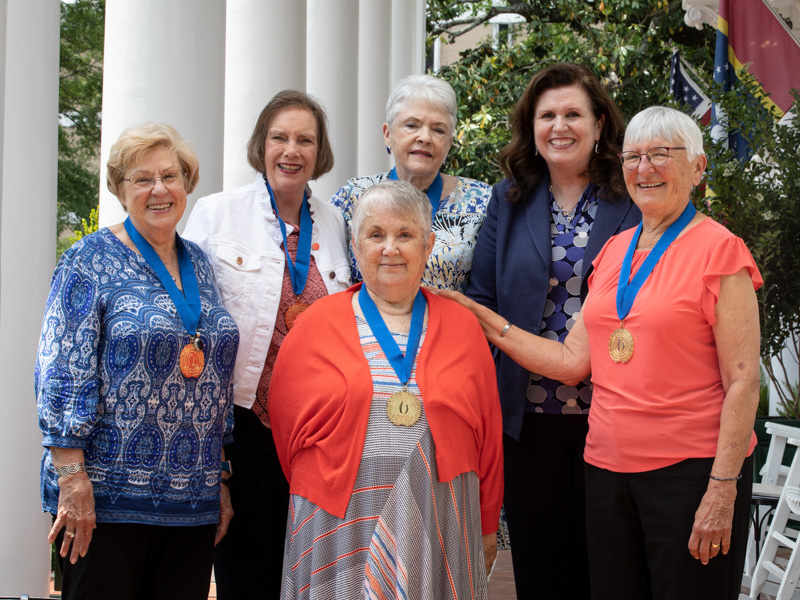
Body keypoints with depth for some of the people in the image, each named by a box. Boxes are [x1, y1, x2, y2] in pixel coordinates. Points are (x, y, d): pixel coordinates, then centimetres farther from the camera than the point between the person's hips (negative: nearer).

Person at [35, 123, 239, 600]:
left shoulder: (198, 265, 14)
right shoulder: (91, 261, -4)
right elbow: (62, 374, -10)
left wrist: (220, 479, 15)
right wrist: (72, 477, -17)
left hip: (193, 501, 5)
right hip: (107, 497, -5)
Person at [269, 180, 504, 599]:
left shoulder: (463, 328, 8)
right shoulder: (314, 328, 4)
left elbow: (489, 439, 11)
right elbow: (287, 424, 8)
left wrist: (487, 526, 12)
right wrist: (314, 493, 7)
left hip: (439, 525, 1)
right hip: (341, 526, -1)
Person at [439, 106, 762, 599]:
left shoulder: (718, 250, -7)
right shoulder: (615, 250, 12)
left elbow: (743, 380, -11)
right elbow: (573, 360, 9)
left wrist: (723, 489, -16)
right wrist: (483, 321, 4)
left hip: (690, 467, -6)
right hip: (609, 466, 6)